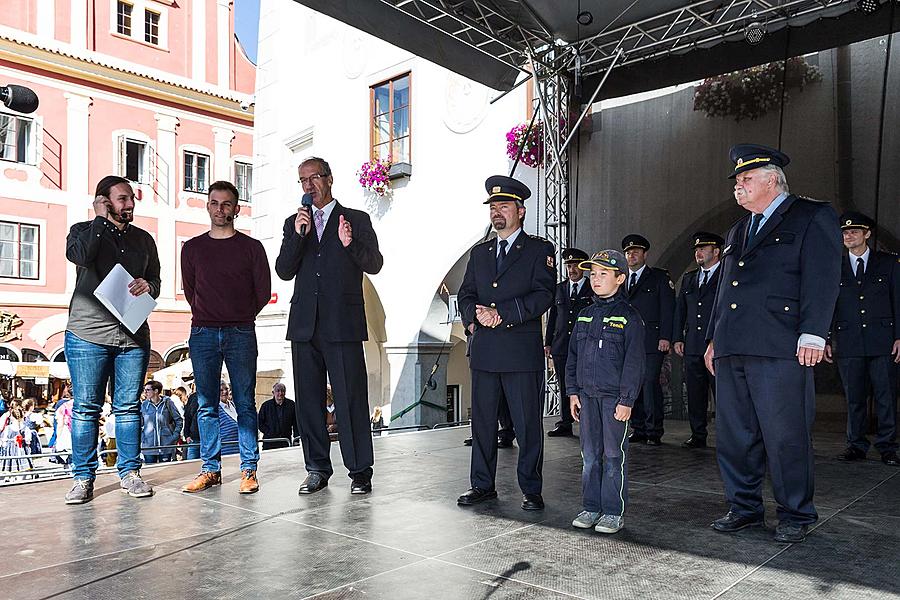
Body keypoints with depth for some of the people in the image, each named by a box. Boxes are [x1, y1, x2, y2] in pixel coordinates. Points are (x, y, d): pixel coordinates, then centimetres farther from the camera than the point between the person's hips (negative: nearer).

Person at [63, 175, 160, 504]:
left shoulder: (143, 239, 17)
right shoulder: (83, 230, 7)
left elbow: (155, 281, 19)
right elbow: (80, 255, -16)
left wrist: (148, 286, -4)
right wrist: (101, 219, -7)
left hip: (134, 335, 3)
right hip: (88, 333, -3)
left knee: (129, 406, 5)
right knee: (86, 408, 1)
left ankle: (129, 472, 14)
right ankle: (83, 477, 10)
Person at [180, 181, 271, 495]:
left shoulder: (251, 247, 5)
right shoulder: (192, 248, 12)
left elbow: (263, 292, 7)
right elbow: (189, 291, 19)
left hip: (241, 334, -2)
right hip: (203, 334, 2)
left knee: (245, 404, 0)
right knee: (206, 405, 4)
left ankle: (249, 470, 5)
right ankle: (211, 469, 12)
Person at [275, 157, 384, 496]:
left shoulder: (356, 220, 7)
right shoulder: (294, 223, 16)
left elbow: (374, 264, -2)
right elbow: (284, 271, 6)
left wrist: (350, 244, -21)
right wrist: (298, 235, -8)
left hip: (343, 324, -4)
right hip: (305, 325, 4)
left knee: (351, 400, -4)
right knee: (308, 400, 8)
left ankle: (360, 471, 5)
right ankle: (317, 469, 19)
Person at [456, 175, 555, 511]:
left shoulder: (540, 250, 3)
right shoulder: (479, 253, 18)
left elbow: (543, 295, -8)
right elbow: (465, 295, 14)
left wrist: (502, 314, -16)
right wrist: (475, 315, -9)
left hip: (522, 353, -4)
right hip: (483, 352, 5)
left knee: (528, 425, 1)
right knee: (482, 422, 10)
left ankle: (531, 491, 13)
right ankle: (482, 485, 22)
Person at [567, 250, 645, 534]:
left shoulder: (629, 317, -6)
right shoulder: (584, 316, 11)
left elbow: (634, 362, -9)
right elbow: (573, 357, 14)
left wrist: (627, 400, -13)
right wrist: (572, 391, 9)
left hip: (614, 396, -5)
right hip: (587, 395, 5)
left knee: (613, 455, 2)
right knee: (590, 455, 11)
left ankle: (614, 512, 12)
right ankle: (591, 507, 22)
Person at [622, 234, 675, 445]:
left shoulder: (660, 277, 7)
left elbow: (668, 308, 0)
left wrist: (665, 337, -10)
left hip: (652, 341, -4)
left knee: (650, 383, -10)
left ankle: (654, 431, -3)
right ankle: (638, 429, 12)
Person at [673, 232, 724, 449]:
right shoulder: (688, 278, 18)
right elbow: (680, 309, 17)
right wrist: (678, 338, 9)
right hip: (692, 346, 5)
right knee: (695, 394, 8)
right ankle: (698, 436, 16)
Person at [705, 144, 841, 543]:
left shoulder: (812, 216, 3)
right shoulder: (738, 231, 24)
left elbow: (822, 279, -7)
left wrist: (812, 335, -16)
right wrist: (714, 339, 20)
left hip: (779, 349, -7)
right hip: (732, 351, 7)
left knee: (785, 436, -1)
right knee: (734, 435, 9)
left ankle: (796, 516, 14)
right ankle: (744, 508, 21)